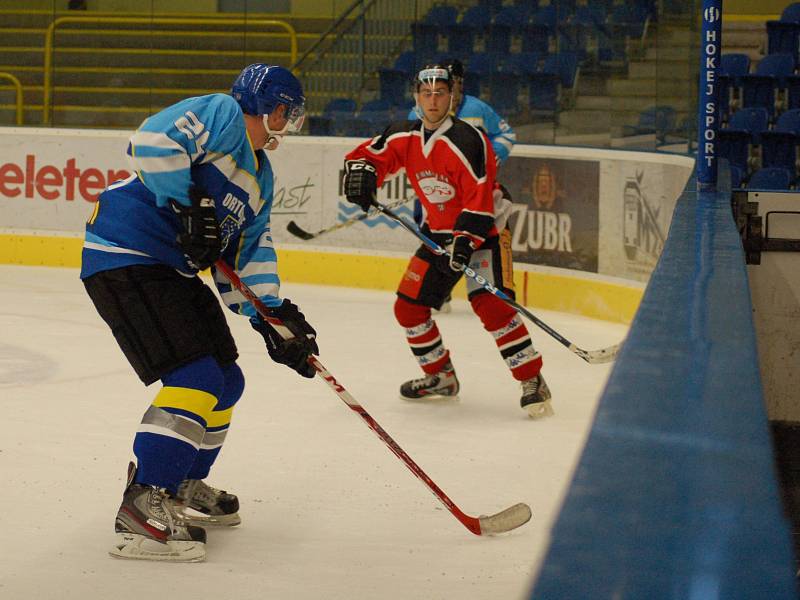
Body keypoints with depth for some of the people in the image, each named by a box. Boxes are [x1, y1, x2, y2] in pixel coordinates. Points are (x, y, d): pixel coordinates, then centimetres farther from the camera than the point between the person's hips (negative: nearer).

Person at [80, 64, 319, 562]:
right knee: (196, 376, -19)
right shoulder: (221, 115, -7)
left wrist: (275, 317, 4)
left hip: (173, 269, 11)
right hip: (126, 257, -11)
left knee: (226, 382, 16)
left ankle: (183, 487, 34)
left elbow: (248, 254, 17)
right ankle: (142, 507, -19)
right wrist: (189, 204, -23)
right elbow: (154, 141, -24)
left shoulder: (262, 176, 21)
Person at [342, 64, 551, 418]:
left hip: (481, 231, -8)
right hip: (438, 232, 8)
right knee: (408, 307, 6)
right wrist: (361, 173, -15)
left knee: (491, 305, -25)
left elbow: (481, 198, -26)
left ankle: (533, 382, -20)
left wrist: (465, 241, -34)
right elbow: (371, 155, 9)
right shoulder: (405, 137, -1)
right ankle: (441, 376, 25)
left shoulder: (468, 141, -23)